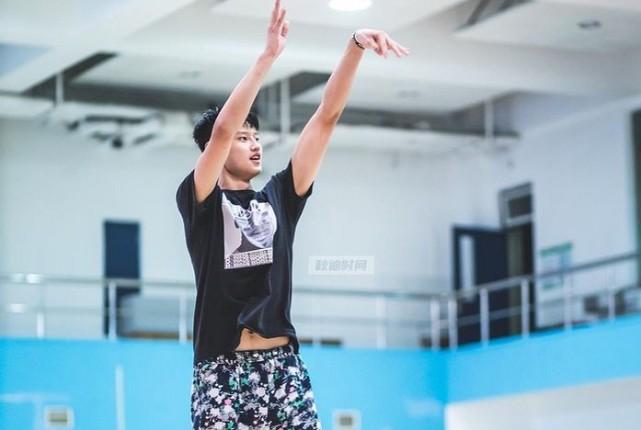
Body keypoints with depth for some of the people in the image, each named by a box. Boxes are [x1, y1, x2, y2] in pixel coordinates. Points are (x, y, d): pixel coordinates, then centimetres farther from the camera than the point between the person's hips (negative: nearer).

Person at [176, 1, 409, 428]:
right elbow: (221, 129, -15)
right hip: (222, 371, -4)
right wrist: (269, 55, -21)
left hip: (284, 367, 4)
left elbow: (326, 117, 5)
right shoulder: (199, 202, 2)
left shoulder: (279, 196, 13)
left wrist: (355, 47, -6)